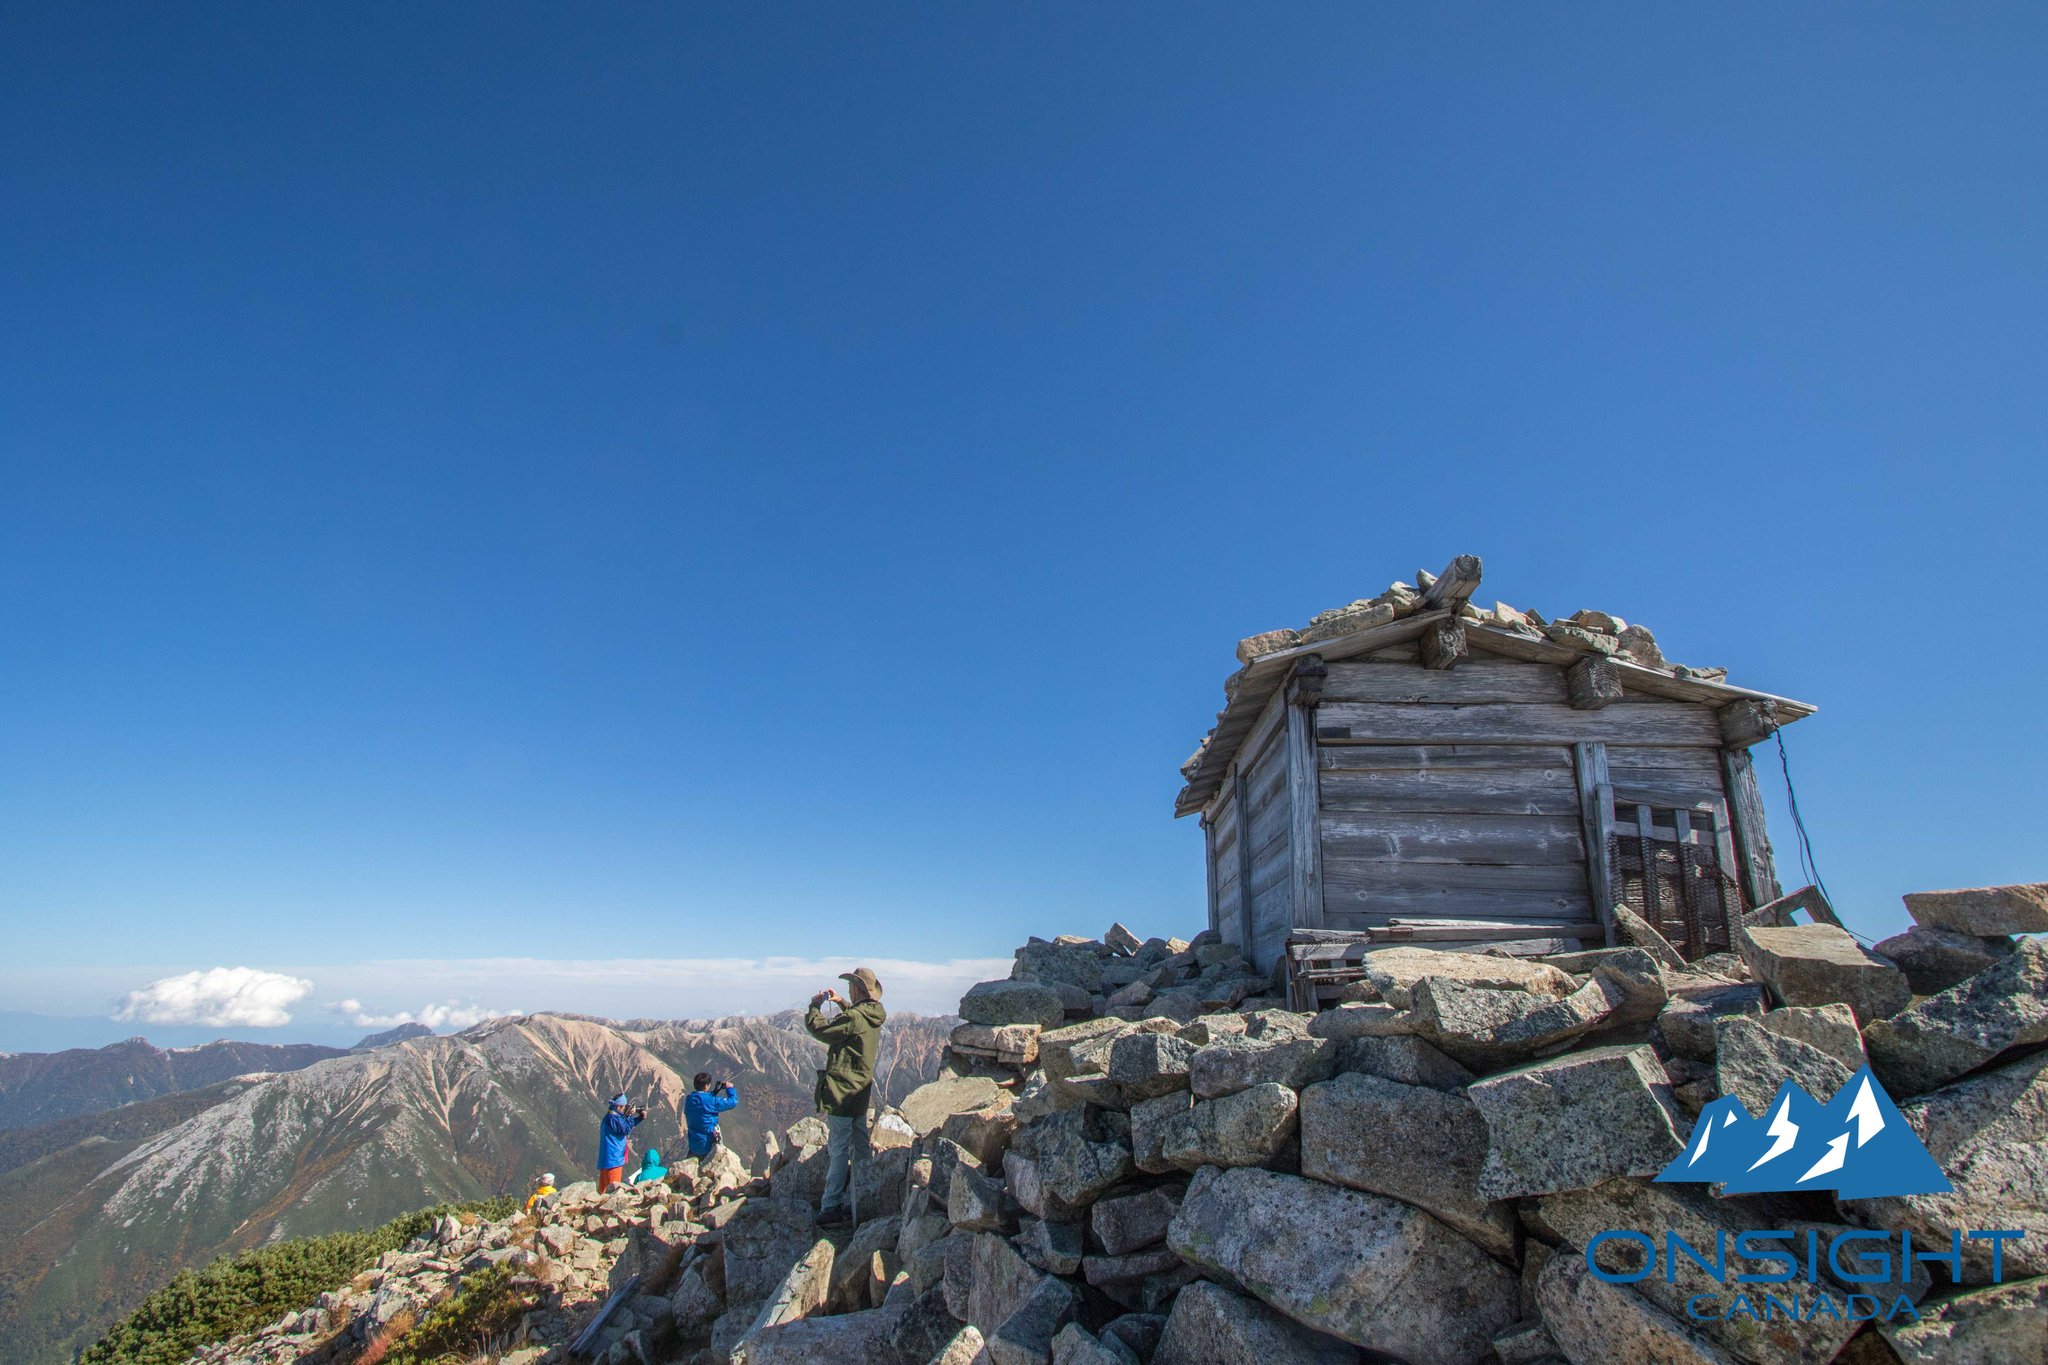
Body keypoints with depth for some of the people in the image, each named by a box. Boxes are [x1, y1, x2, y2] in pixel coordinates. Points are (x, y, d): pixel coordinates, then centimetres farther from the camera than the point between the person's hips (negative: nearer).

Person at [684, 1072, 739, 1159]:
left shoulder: (689, 1099, -4)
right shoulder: (712, 1101, -23)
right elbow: (733, 1101, -13)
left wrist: (716, 1091, 14)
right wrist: (730, 1088, 1)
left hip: (693, 1146, 6)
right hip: (708, 1147, -6)